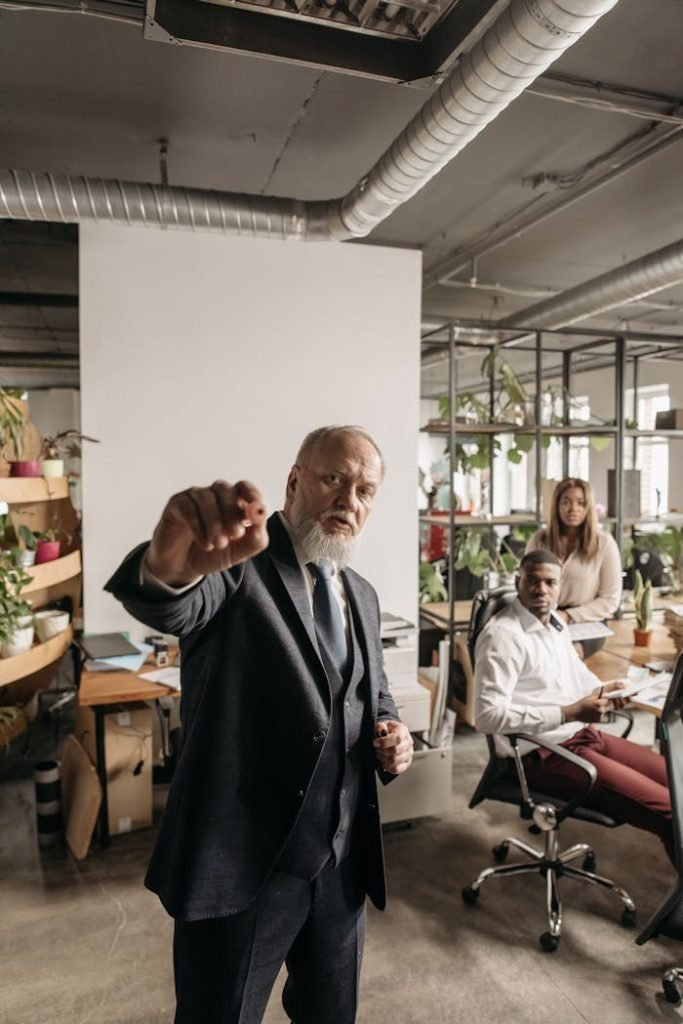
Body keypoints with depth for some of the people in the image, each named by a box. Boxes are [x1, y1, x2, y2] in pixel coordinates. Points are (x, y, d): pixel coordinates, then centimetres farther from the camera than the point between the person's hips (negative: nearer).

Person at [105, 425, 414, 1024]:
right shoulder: (236, 564, -14)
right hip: (241, 858, -5)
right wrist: (172, 565, -59)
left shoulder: (362, 595, 7)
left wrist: (392, 734, -4)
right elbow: (170, 605, -36)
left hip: (343, 858, 6)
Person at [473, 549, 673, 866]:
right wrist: (569, 713, -25)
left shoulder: (555, 624, 9)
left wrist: (603, 691, 2)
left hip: (584, 734, 10)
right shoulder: (502, 635, -20)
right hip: (542, 755, -9)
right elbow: (488, 715, -27)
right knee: (668, 808, -14)